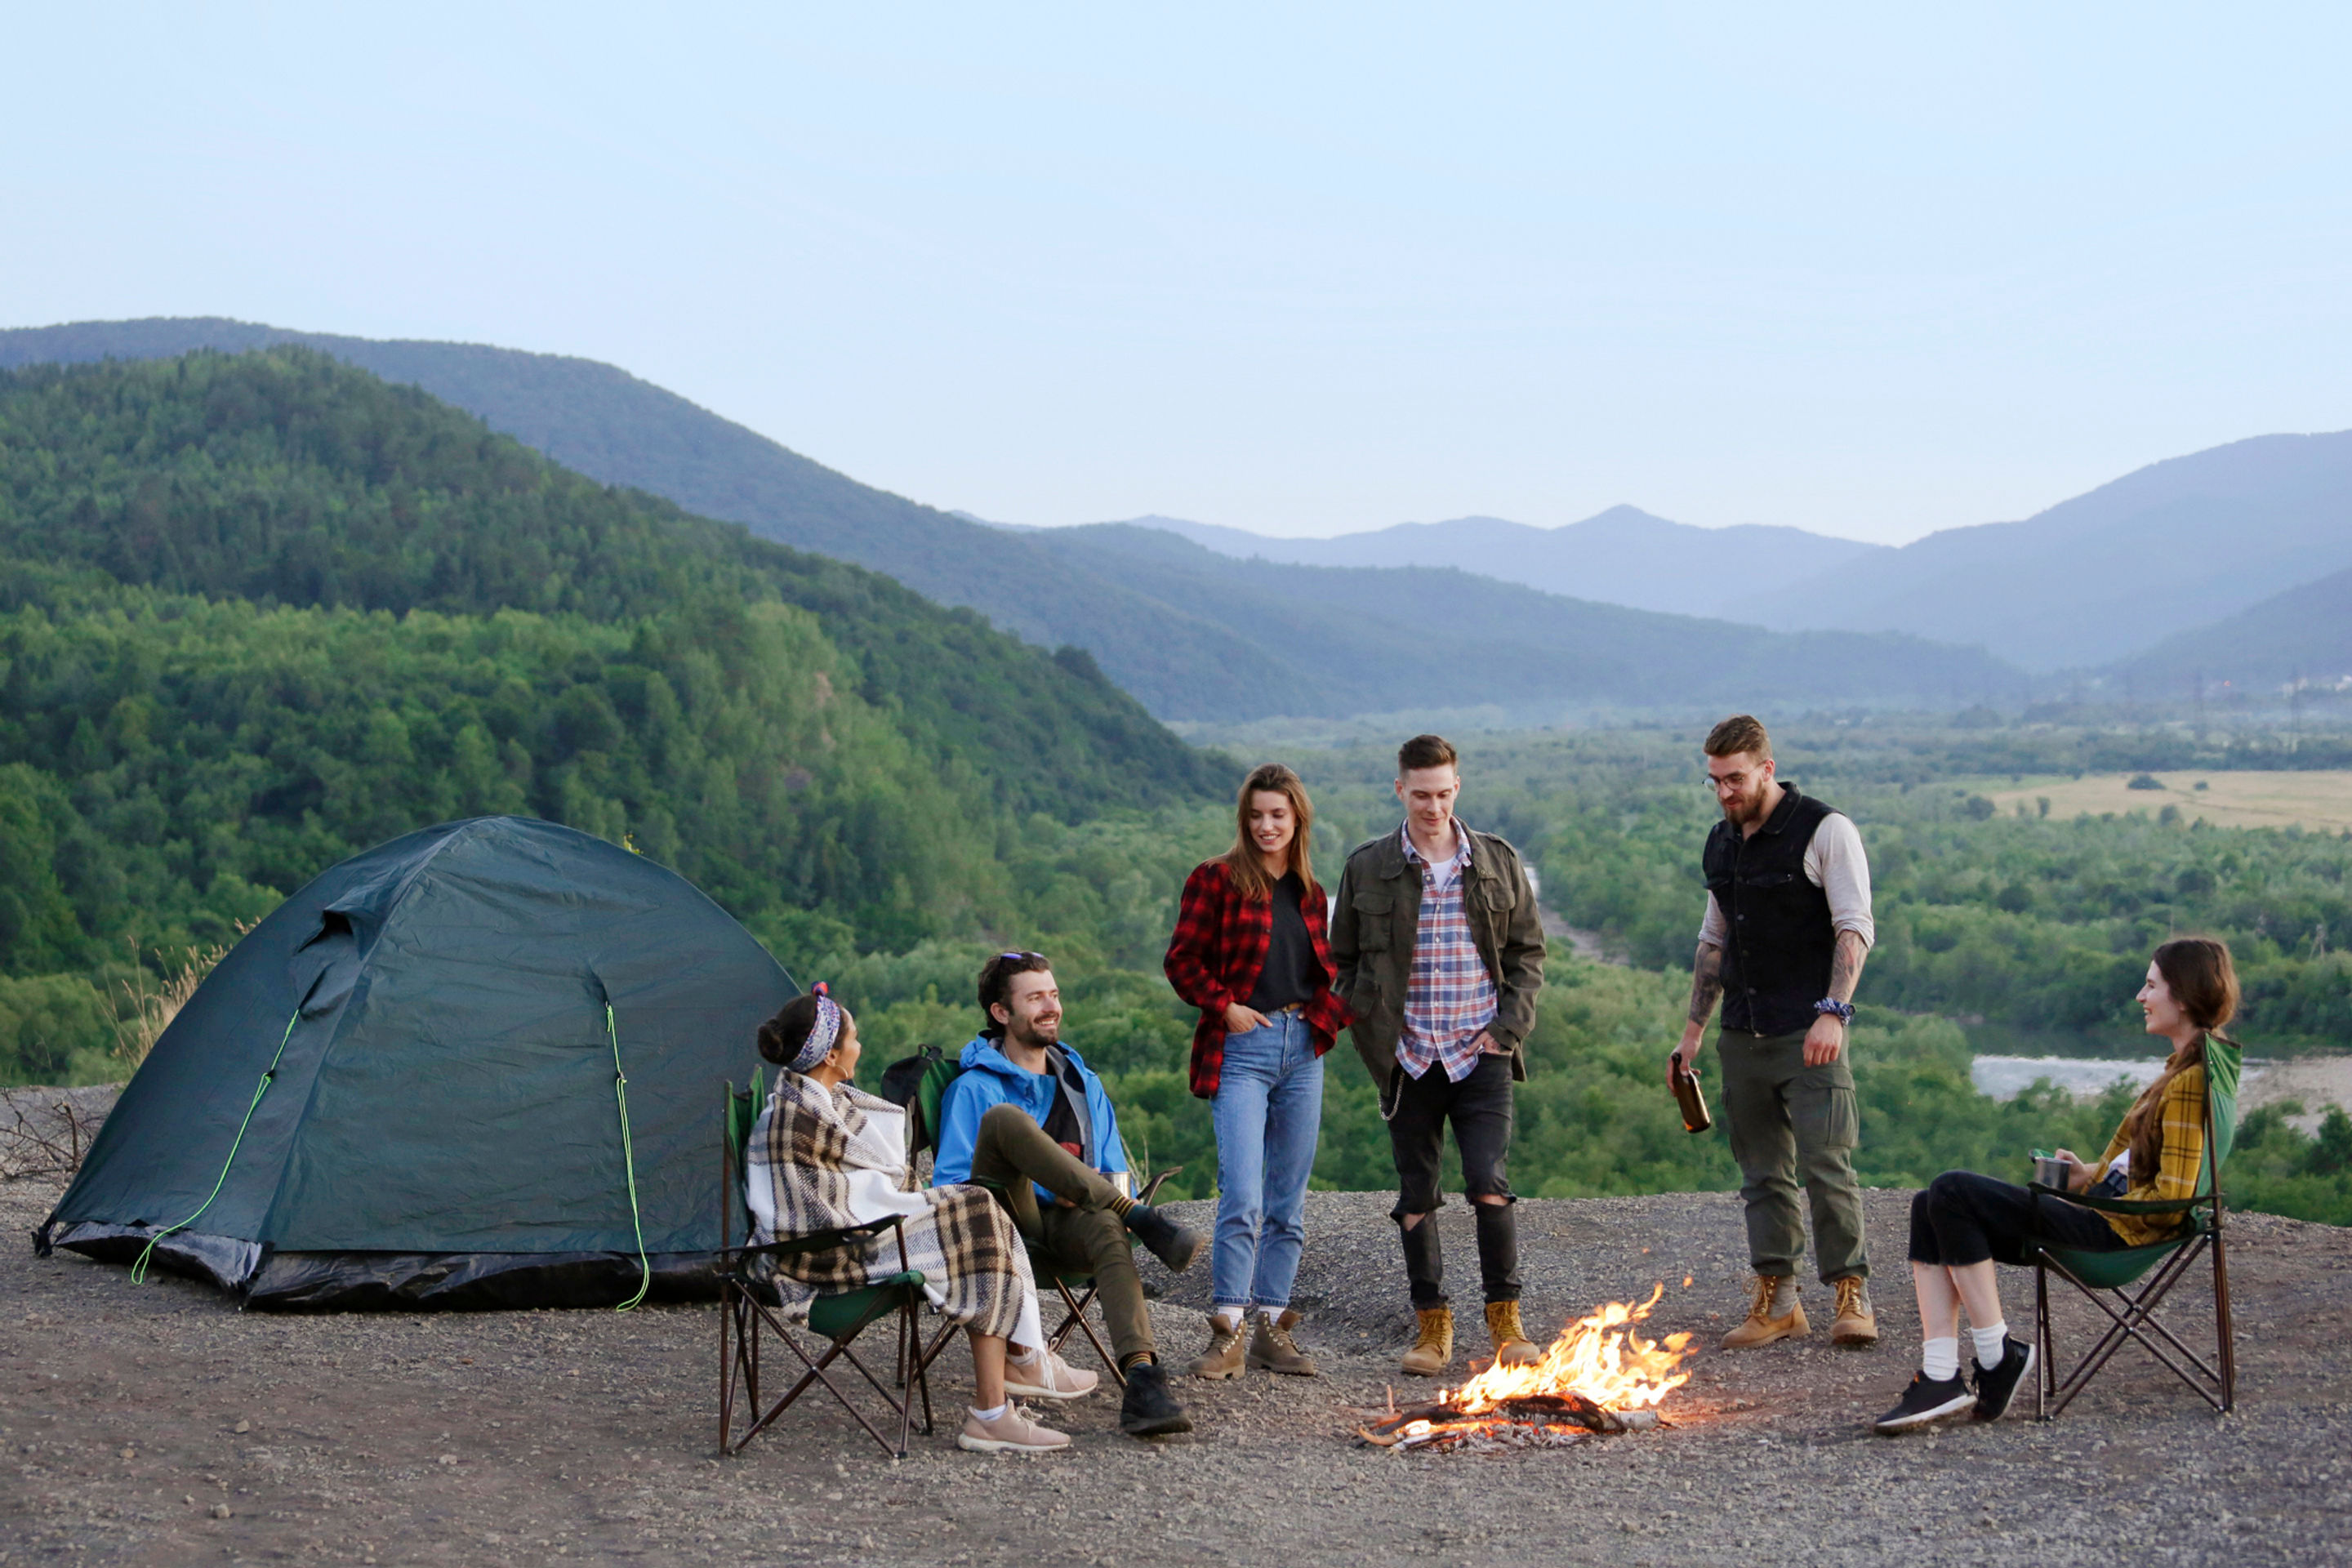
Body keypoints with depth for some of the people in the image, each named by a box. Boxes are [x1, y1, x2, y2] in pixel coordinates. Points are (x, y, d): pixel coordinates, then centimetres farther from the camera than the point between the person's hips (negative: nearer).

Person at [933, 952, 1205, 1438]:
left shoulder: (1083, 1084, 26)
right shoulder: (974, 1088, 9)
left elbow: (1116, 1170, 26)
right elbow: (951, 1184, -1)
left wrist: (1097, 1192, -1)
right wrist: (1048, 1191, -13)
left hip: (1071, 1224, 3)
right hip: (1008, 1225, -3)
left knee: (1108, 1228, -36)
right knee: (1004, 1119, -31)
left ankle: (1142, 1379, -55)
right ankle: (1140, 1217, -32)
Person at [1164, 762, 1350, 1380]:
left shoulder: (1308, 891, 15)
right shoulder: (1216, 879, 0)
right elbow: (1183, 960, -2)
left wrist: (1329, 1015, 5)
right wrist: (1224, 1007, -12)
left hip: (1302, 1050, 5)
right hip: (1242, 1050, -5)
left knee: (1288, 1201, 7)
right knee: (1242, 1197, -14)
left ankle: (1272, 1327, 15)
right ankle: (1226, 1333, -7)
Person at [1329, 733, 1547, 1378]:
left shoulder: (1498, 862, 5)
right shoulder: (1367, 867, 3)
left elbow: (1528, 951, 11)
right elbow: (1343, 961, 10)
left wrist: (1510, 1023, -1)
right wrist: (1372, 1031, -1)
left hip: (1481, 1053, -1)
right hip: (1408, 1058, 1)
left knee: (1490, 1185, -10)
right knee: (1416, 1197, 5)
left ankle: (1505, 1318, 5)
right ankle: (1431, 1324, 16)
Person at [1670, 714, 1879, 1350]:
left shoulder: (1824, 830, -7)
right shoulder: (1720, 844, 14)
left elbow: (1855, 928, -12)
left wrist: (1832, 1013, -23)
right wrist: (1693, 1028, 19)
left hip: (1809, 1035, -6)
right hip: (1743, 1035, 6)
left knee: (1825, 1165, -9)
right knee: (1762, 1172, 7)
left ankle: (1852, 1293, 2)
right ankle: (1776, 1301, 13)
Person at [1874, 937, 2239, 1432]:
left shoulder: (2190, 1080, -16)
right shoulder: (2185, 1066, 15)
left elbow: (2171, 1196, -21)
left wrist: (2097, 1200, -9)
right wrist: (2091, 1177, 10)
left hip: (2116, 1232, -11)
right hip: (2107, 1216, 11)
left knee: (1952, 1192, -19)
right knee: (1930, 1207, 0)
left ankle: (1997, 1358, -11)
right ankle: (1940, 1375, -12)